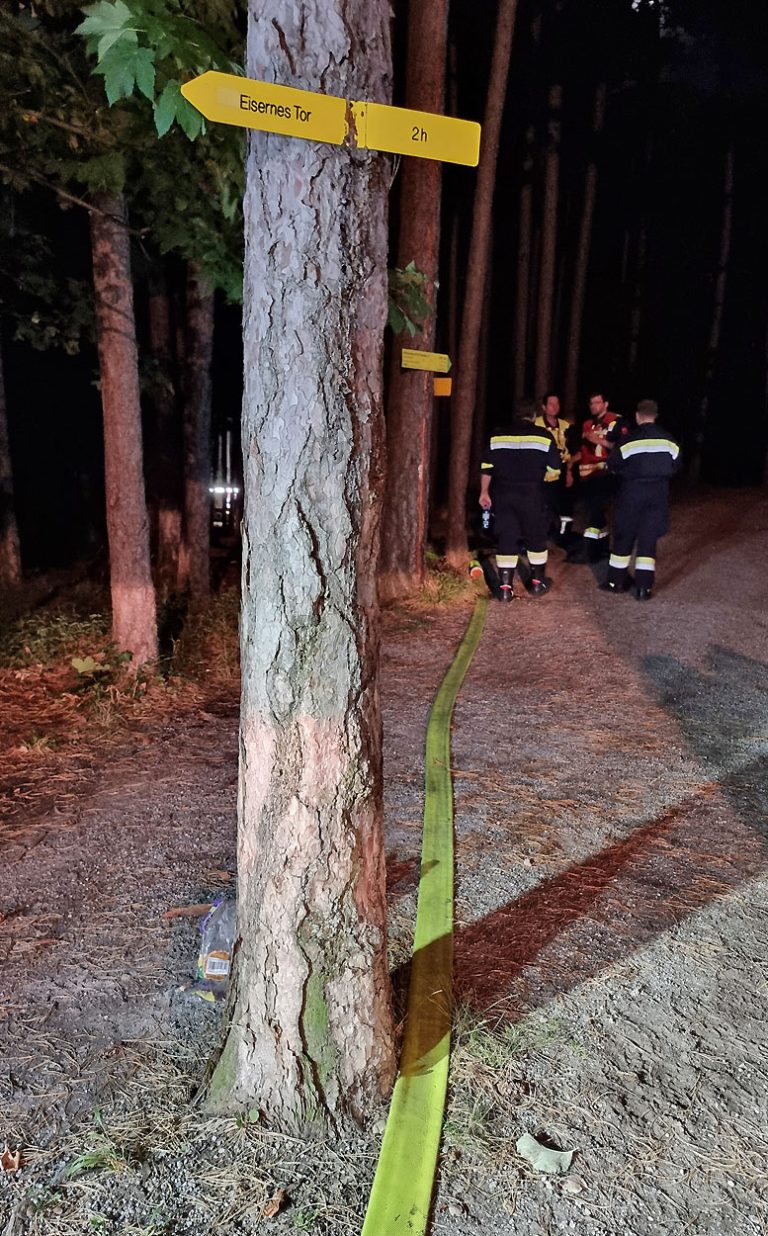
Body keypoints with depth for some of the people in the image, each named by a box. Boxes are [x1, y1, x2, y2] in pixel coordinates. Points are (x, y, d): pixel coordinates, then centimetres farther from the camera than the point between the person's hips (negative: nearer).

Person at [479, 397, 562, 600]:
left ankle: (505, 587, 2)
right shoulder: (544, 436, -4)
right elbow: (555, 469, -2)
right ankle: (538, 582, 24)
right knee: (536, 538, 14)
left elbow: (486, 468, 4)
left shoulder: (497, 436, 4)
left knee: (506, 538, 5)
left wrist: (484, 492, 13)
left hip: (503, 495, 2)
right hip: (531, 496, -2)